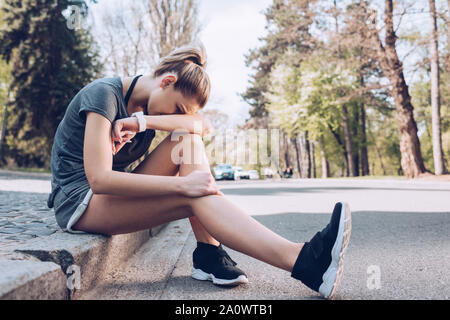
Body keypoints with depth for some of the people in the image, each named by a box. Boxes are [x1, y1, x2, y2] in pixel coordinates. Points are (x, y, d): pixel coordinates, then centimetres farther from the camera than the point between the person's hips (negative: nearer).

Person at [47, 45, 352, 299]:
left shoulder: (146, 107, 5)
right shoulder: (104, 93, -18)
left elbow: (204, 125, -10)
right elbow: (98, 179, -29)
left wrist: (142, 122, -25)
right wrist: (182, 184, -33)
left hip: (112, 194, 8)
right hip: (79, 201, -8)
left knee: (188, 140, -13)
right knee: (196, 197, -28)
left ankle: (209, 254, -20)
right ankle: (302, 261, -37)